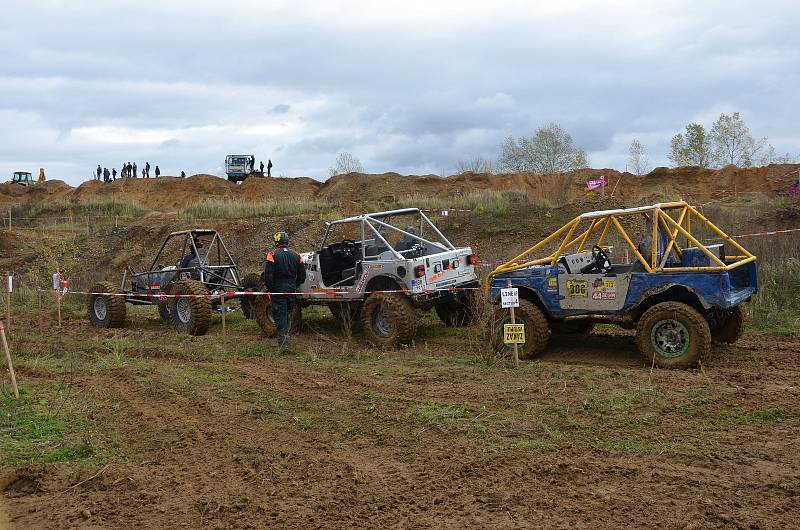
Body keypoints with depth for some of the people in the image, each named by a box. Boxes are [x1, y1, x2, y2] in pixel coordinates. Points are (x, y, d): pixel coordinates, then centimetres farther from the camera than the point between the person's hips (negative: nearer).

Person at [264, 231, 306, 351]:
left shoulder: (272, 254, -9)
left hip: (278, 290, -5)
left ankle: (284, 343, -13)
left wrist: (270, 288, -3)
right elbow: (302, 276, 8)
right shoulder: (296, 256, 7)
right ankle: (284, 337, 33)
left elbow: (268, 275, -13)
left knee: (279, 315, -4)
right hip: (291, 290, 5)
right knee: (287, 314, 20)